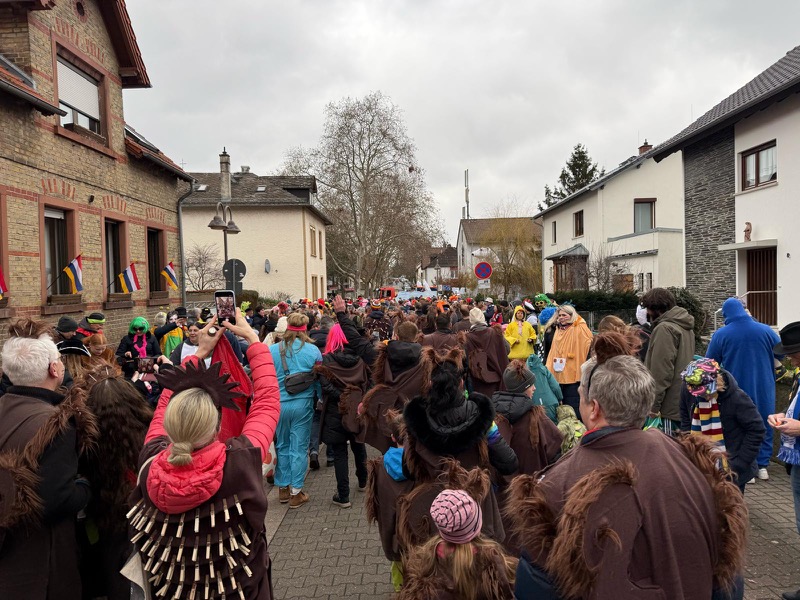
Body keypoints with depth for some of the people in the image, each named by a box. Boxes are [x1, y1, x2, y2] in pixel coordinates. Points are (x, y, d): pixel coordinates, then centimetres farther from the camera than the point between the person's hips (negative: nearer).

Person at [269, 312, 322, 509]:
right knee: (299, 448, 7)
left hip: (278, 404, 1)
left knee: (282, 446, 17)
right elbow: (319, 379, 0)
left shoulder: (272, 350, -7)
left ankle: (283, 488, 28)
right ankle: (296, 493, 14)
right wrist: (317, 397, 16)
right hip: (303, 405, -1)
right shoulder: (313, 350, -8)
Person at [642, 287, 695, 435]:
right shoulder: (686, 327, 14)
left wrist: (653, 405, -15)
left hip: (672, 406, -9)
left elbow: (661, 372, -19)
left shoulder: (664, 329, -15)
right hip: (686, 403, 9)